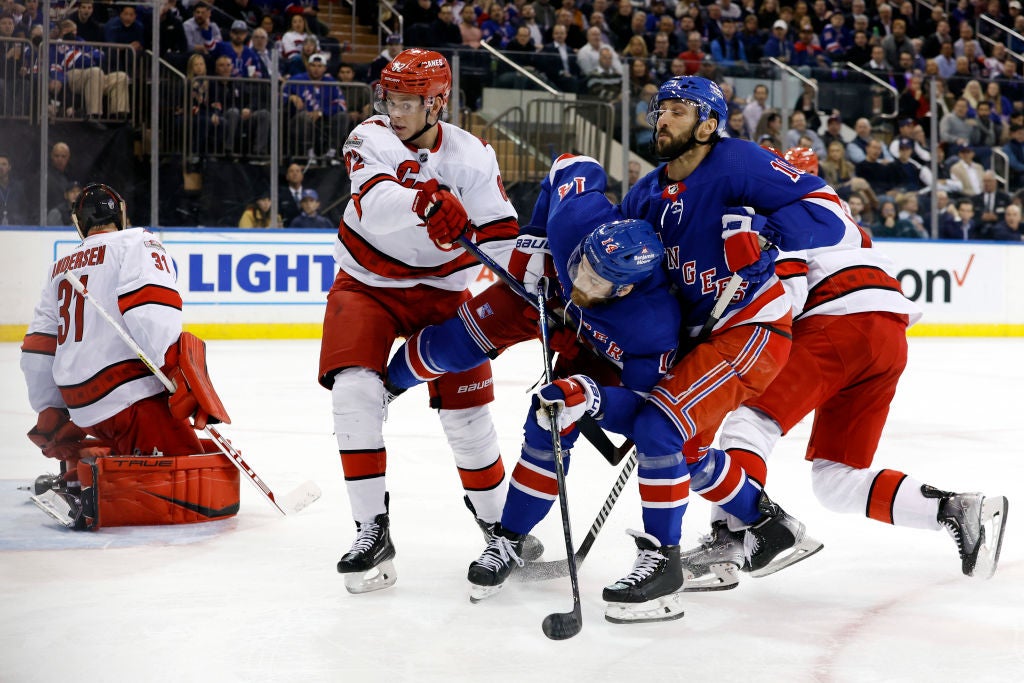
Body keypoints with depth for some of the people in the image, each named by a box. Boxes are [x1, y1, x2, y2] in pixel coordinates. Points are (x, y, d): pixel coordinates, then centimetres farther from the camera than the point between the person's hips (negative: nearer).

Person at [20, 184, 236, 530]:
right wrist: (181, 374, -23)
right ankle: (99, 494, -26)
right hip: (132, 396, -8)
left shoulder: (60, 268, 22)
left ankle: (74, 472, 14)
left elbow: (38, 350, 21)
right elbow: (152, 310, -18)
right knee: (206, 487, -12)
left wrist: (50, 415, 29)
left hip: (81, 407, 8)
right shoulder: (137, 244, 1)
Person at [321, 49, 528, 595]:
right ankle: (372, 530, -11)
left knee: (466, 409, 1)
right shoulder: (370, 139, -15)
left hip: (440, 290, 1)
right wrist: (425, 201, -56)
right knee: (355, 392, -20)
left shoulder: (470, 157, -11)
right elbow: (374, 202, -36)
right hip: (366, 287, -1)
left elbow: (502, 233, -11)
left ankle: (498, 520, 24)